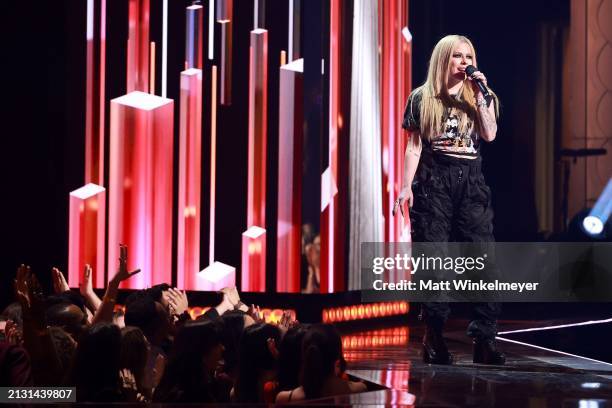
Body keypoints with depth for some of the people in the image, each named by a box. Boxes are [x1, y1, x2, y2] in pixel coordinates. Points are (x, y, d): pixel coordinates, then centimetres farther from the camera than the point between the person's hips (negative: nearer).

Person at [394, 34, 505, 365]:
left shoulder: (481, 97, 14)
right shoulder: (422, 99, 8)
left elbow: (490, 135, -2)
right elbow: (414, 146, 6)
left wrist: (479, 95, -7)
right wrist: (406, 186, -2)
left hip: (470, 183, 2)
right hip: (433, 184, -2)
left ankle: (484, 341, -10)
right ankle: (433, 339, 3)